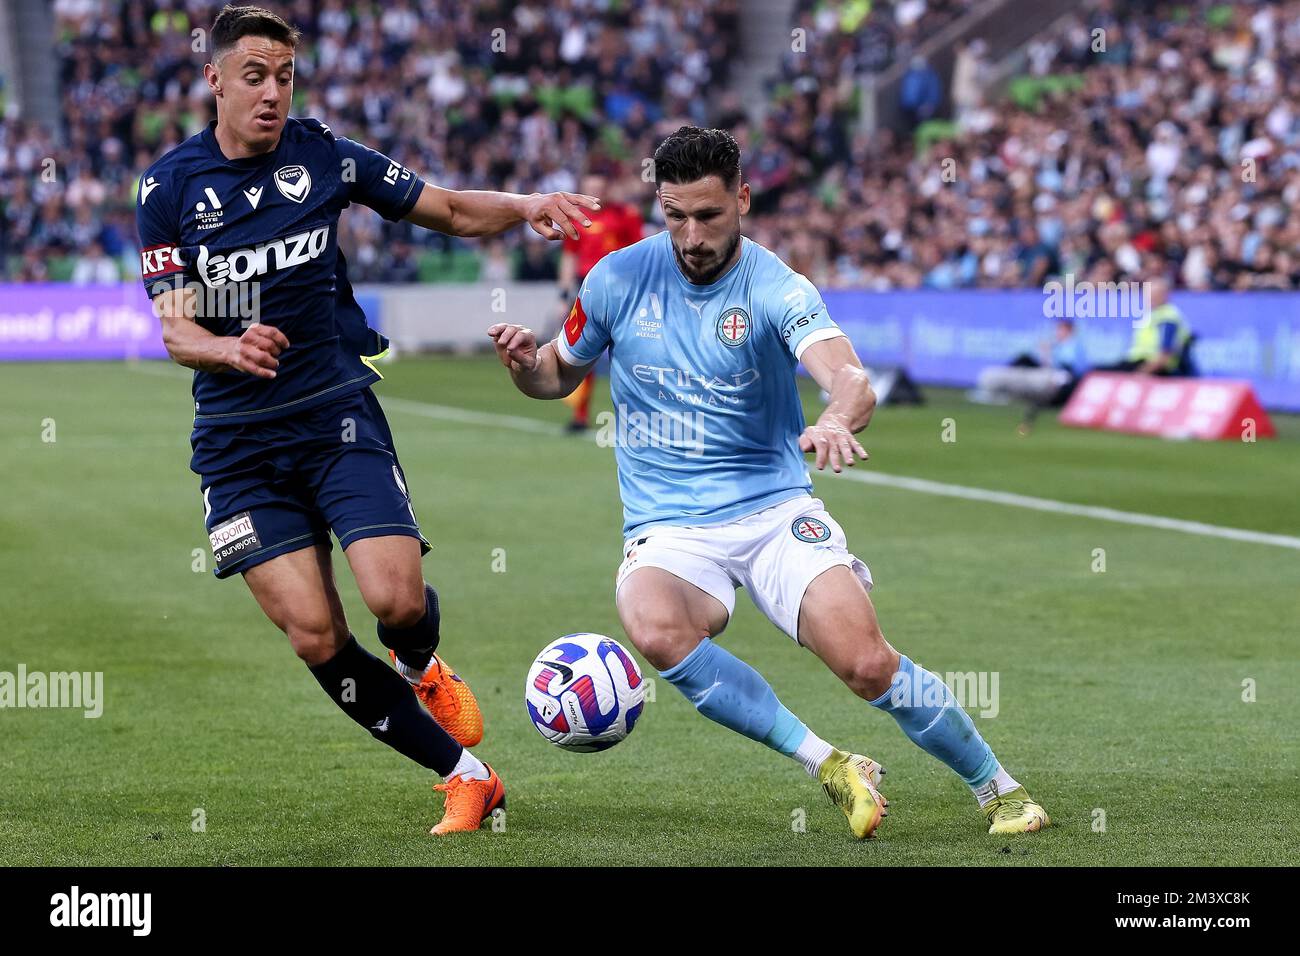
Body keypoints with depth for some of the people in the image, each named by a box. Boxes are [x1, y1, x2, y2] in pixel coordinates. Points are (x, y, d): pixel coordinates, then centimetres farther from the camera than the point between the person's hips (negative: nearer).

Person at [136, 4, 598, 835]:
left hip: (338, 414, 0)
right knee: (316, 638, -9)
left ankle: (421, 666, 21)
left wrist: (527, 206, -12)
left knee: (397, 600, -18)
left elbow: (449, 210, 7)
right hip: (237, 444, 0)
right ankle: (465, 775, 5)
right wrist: (228, 348, -28)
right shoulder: (169, 186, -2)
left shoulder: (322, 154, 0)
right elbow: (174, 329, -6)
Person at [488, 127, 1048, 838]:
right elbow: (559, 375, 16)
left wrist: (837, 421, -50)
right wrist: (524, 362, -8)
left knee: (868, 665, -19)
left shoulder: (775, 288, -9)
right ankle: (829, 767, -21)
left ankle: (999, 789, 7)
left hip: (773, 509, -1)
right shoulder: (618, 279, 0)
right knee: (655, 629, -33)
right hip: (666, 530, 2)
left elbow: (852, 382, -25)